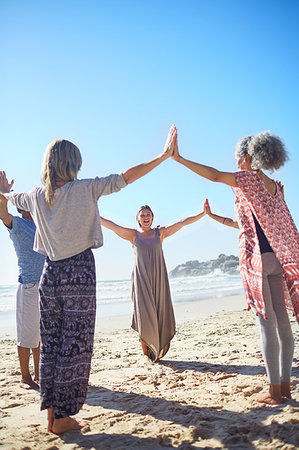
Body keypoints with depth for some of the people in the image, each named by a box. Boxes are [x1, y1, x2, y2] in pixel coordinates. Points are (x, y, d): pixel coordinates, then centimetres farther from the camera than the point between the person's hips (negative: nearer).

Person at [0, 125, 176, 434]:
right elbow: (127, 177, -9)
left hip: (50, 274, 5)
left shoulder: (37, 196, 6)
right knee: (75, 346, 3)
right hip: (80, 273, -5)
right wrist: (164, 155, -4)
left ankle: (51, 414, 21)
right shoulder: (85, 189, -7)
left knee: (50, 344, 12)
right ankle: (62, 417, 11)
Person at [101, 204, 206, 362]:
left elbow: (183, 222, 11)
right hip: (141, 279, -1)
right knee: (144, 315, -5)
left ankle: (158, 351, 11)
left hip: (158, 278, 1)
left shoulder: (160, 232, 13)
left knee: (160, 314, -2)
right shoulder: (133, 234, 10)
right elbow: (111, 225, 4)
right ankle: (147, 353, 6)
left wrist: (204, 213, 9)